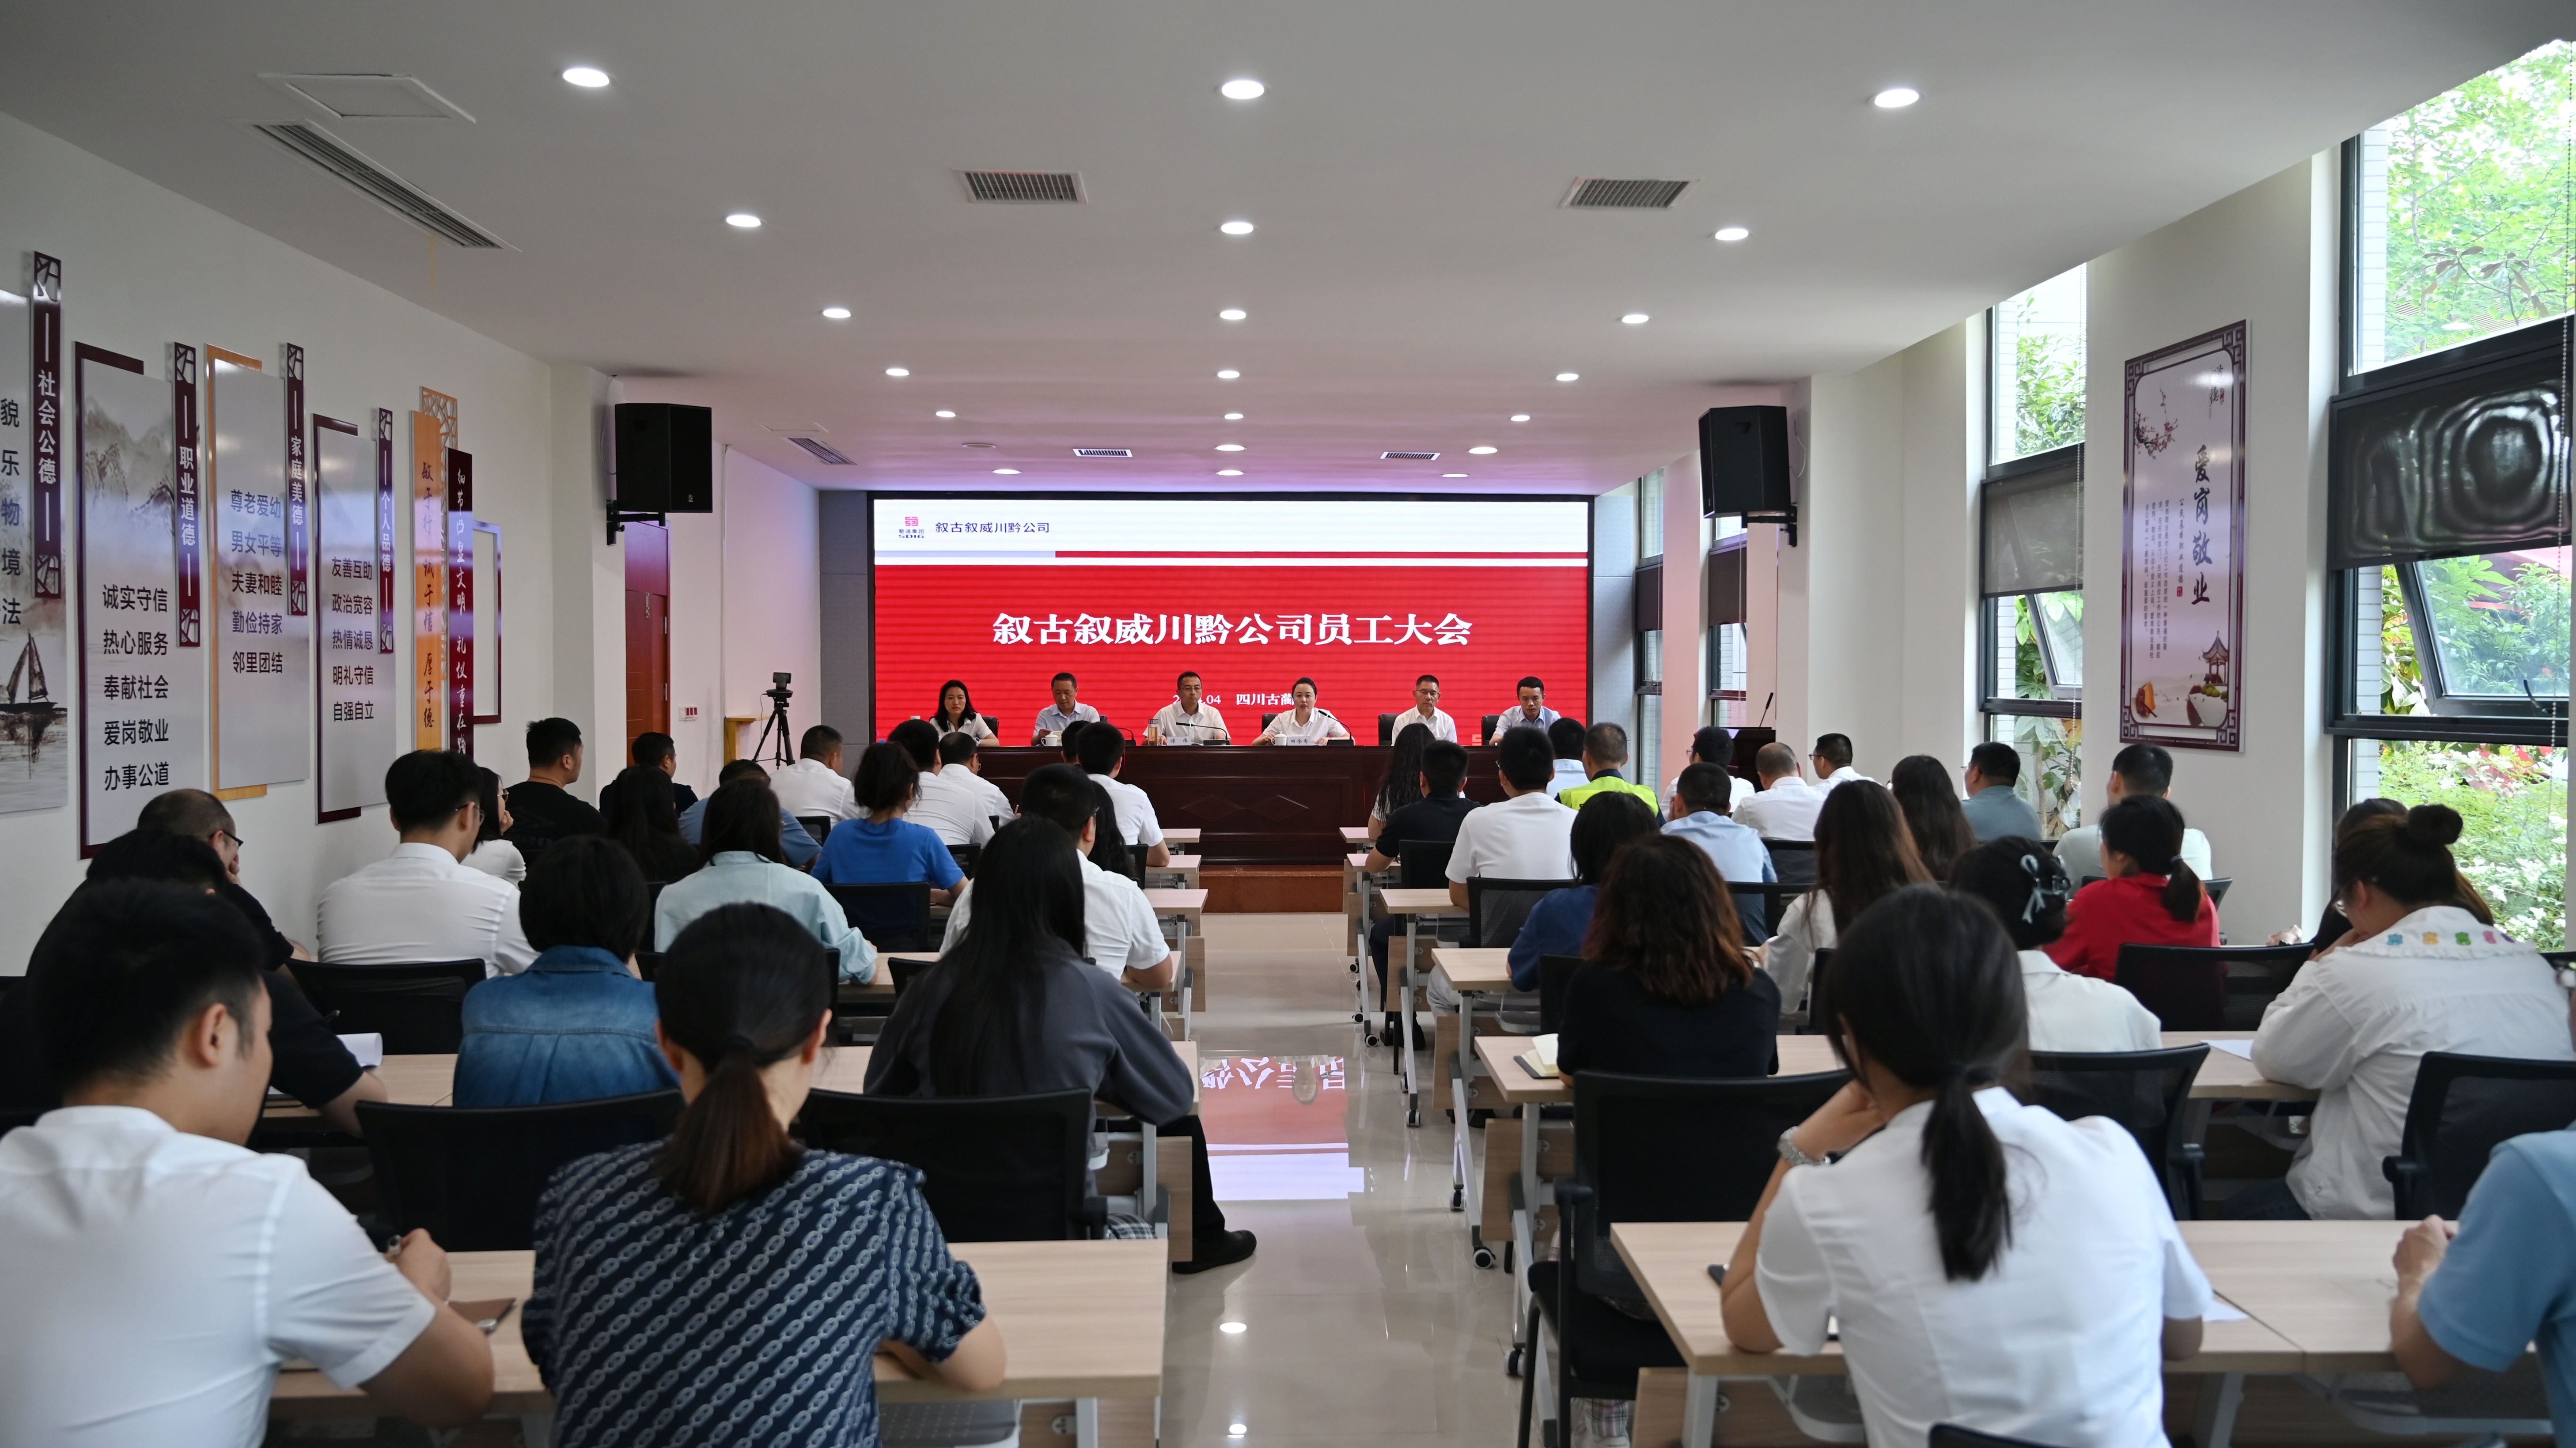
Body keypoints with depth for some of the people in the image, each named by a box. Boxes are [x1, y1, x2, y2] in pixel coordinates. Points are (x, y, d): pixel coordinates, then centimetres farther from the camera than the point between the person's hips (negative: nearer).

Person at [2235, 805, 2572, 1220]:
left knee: (2240, 1212, 23)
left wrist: (2321, 968, 7)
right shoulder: (2536, 966, 2)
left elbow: (2274, 1060, -3)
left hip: (2388, 1212, -7)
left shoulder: (2359, 972, -17)